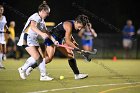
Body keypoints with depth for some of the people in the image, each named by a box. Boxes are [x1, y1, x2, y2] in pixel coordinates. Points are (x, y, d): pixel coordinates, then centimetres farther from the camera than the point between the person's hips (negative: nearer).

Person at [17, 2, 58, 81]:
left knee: (41, 57, 3)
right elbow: (33, 27, -32)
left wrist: (54, 40, 16)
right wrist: (41, 34, -46)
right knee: (36, 57, -19)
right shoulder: (35, 17, -14)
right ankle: (23, 69, -5)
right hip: (27, 38, -10)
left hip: (34, 40, 10)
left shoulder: (42, 21, 16)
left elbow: (46, 32, 25)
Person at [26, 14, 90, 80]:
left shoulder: (74, 25, 4)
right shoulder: (69, 25, -25)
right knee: (49, 58, -22)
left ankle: (77, 74, 9)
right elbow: (67, 41, -26)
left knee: (71, 55, 5)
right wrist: (77, 49, -23)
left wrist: (73, 41, 7)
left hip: (59, 40, 10)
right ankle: (31, 67, -12)